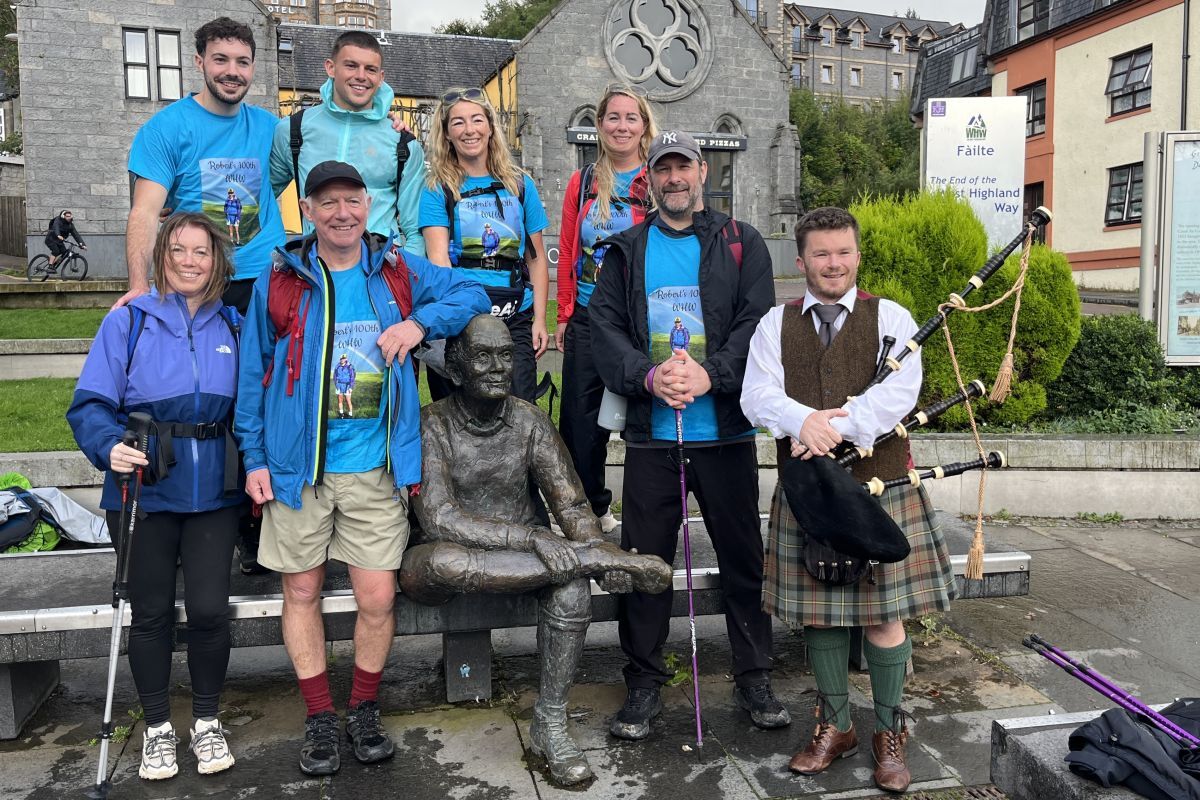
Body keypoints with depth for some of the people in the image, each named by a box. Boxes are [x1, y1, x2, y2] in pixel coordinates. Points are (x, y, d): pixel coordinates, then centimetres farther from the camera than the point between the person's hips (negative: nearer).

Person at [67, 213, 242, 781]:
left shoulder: (234, 327, 7)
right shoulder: (128, 322, 0)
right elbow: (91, 404, -5)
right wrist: (110, 448, -23)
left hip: (213, 493, 1)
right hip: (144, 491, -1)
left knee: (210, 610, -1)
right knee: (151, 612, 9)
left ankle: (207, 722, 22)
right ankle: (157, 727, 28)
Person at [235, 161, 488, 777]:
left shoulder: (399, 272, 5)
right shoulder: (278, 282, 3)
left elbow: (473, 293, 7)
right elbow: (253, 374, 6)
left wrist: (420, 322, -10)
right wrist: (254, 458, 1)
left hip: (376, 469, 0)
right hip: (298, 467, 0)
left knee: (378, 598, 1)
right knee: (302, 591, 8)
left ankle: (364, 711, 24)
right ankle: (320, 719, 25)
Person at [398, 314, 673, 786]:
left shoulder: (530, 422, -1)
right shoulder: (432, 425, -13)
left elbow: (572, 504, -2)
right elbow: (438, 520, -24)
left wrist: (596, 546, -25)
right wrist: (533, 538, -34)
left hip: (518, 554, 3)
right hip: (454, 559, -3)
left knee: (571, 582, -29)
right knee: (444, 560, -39)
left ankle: (550, 723, -15)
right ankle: (593, 561, -30)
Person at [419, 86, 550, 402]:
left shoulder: (520, 185, 12)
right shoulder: (438, 189, 4)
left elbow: (536, 259, 13)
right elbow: (438, 259, -8)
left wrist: (539, 319, 4)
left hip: (515, 320, 2)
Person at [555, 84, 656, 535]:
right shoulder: (582, 182, 9)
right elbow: (567, 253, 9)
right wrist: (564, 315, 6)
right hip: (587, 317, 3)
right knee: (580, 415, 7)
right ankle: (589, 507, 23)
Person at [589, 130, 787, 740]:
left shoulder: (741, 244, 7)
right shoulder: (626, 251, 11)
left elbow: (758, 322, -4)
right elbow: (604, 326, 0)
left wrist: (709, 374, -19)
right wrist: (649, 375, -17)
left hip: (725, 431, 0)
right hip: (650, 435, 1)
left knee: (743, 557, 8)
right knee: (644, 559, 6)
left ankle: (754, 679, 25)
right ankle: (644, 685, 21)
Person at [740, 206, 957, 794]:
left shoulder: (890, 318, 3)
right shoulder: (775, 324, 8)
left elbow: (901, 390, -12)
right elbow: (756, 394, -4)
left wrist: (837, 427, -25)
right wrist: (803, 421, -24)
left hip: (881, 486, -1)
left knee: (885, 613, 4)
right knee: (818, 611, 10)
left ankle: (890, 733, 24)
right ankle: (834, 726, 29)